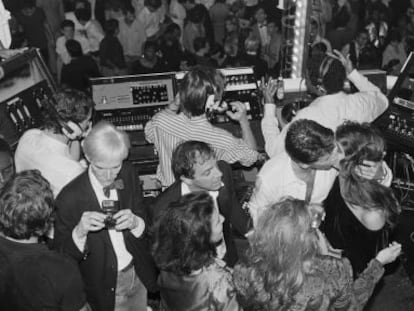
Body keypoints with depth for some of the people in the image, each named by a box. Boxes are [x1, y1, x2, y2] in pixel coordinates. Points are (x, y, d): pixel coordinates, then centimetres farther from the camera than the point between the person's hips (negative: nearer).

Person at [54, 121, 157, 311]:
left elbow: (146, 221, -3)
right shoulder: (69, 199, -23)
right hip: (105, 287, -4)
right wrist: (79, 232, -36)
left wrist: (135, 222, -26)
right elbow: (61, 254, -16)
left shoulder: (127, 175, -11)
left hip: (139, 274, 4)